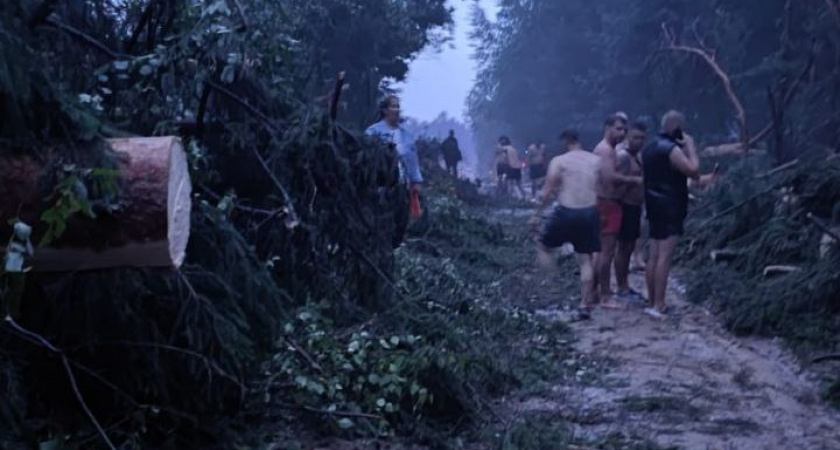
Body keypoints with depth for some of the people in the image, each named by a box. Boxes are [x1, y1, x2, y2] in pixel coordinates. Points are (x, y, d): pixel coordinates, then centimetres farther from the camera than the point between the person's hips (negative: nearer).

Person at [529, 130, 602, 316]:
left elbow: (548, 193, -6)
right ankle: (586, 305, 10)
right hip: (590, 213, 3)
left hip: (566, 213, -3)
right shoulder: (597, 161, 6)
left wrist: (537, 215, 1)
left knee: (543, 244, 21)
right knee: (586, 260, 11)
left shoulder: (559, 161, -2)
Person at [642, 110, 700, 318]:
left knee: (654, 256, 11)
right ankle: (658, 306, -12)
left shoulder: (649, 149, 13)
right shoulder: (672, 149, -15)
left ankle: (652, 302, 16)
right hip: (670, 208, -9)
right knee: (664, 257, -10)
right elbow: (694, 171, -20)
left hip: (655, 206, 9)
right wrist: (690, 146, -10)